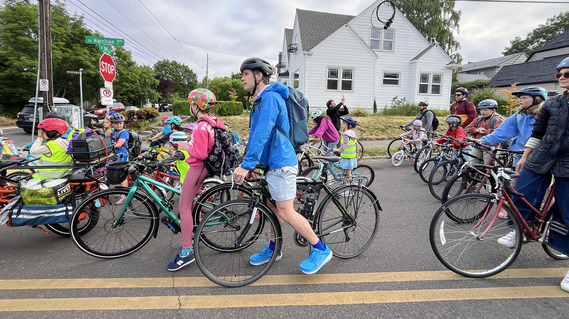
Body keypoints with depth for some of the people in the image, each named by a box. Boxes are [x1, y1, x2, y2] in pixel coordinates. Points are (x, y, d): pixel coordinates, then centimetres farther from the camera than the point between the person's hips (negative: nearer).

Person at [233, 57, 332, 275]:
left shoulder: (270, 97, -15)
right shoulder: (261, 99, 18)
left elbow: (262, 134, -25)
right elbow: (255, 134, 20)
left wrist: (246, 165, -26)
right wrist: (247, 163, 20)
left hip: (281, 163, -10)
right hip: (272, 161, 10)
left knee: (286, 213, -5)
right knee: (273, 208, 17)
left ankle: (320, 249, 9)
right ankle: (273, 249, 32)